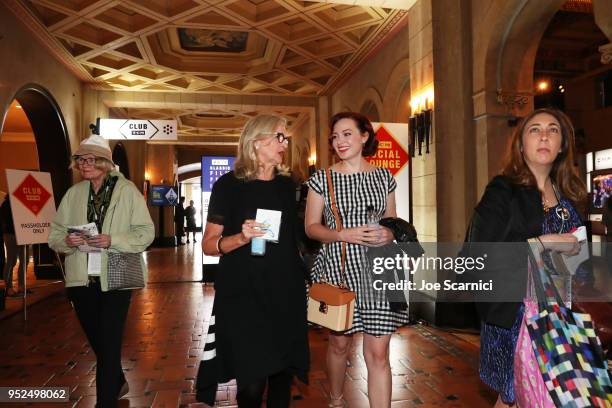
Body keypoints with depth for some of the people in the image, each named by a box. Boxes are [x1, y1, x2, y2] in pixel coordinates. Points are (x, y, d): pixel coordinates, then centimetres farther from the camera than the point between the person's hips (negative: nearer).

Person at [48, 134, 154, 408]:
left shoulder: (127, 190, -6)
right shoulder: (73, 193, 7)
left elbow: (146, 232, -9)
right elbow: (54, 234, 9)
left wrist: (111, 240, -22)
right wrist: (67, 240, -14)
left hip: (115, 279, -5)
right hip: (81, 280, 5)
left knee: (109, 344, -1)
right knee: (97, 342, 20)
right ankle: (118, 383, 45)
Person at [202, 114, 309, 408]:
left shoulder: (286, 185, 9)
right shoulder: (229, 185, -6)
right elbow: (208, 245, -5)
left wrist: (303, 280, 17)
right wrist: (241, 238, -23)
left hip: (286, 293, 5)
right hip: (244, 296, -4)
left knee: (283, 372, 10)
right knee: (251, 380, 0)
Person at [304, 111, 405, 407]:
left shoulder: (384, 177, 7)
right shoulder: (322, 179, 1)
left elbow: (392, 221, 15)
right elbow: (311, 227, 1)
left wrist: (389, 234, -8)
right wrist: (343, 234, -16)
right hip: (338, 270, 0)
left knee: (378, 353, -1)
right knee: (339, 343, 15)